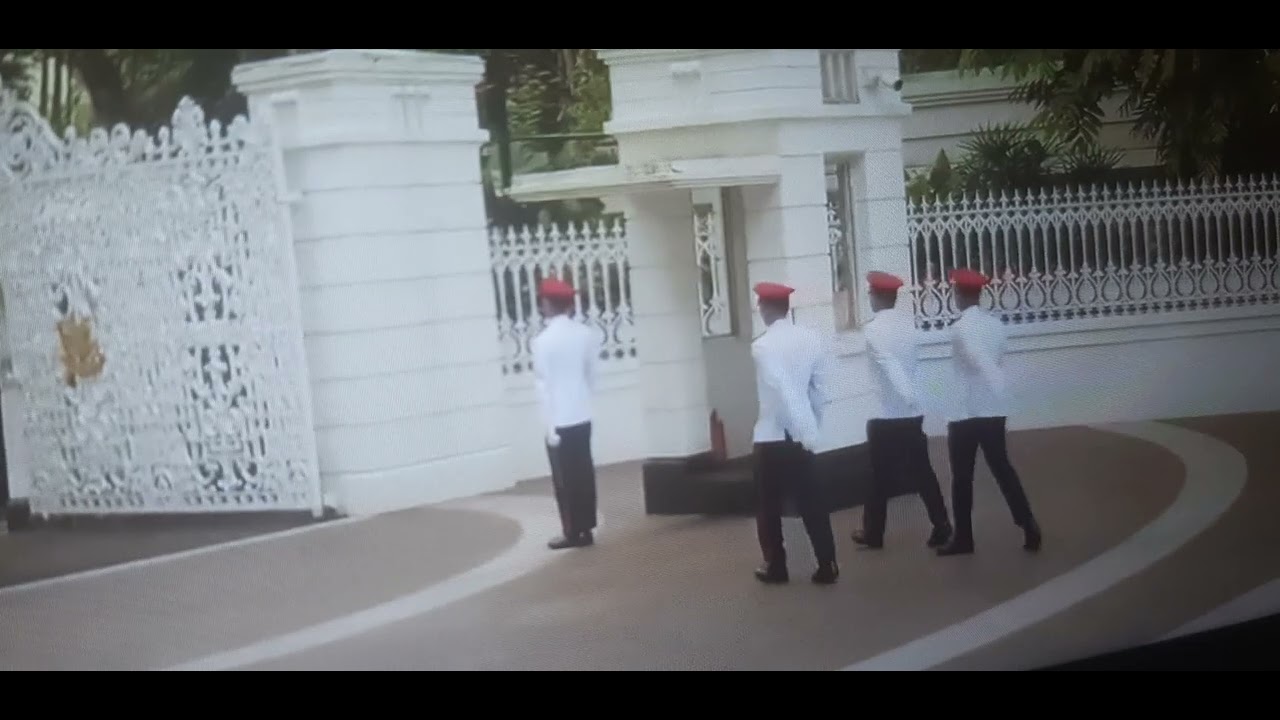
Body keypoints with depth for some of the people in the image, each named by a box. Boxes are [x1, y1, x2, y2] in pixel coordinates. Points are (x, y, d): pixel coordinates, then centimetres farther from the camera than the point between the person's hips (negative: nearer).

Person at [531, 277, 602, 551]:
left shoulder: (543, 340, -14)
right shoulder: (587, 334, 1)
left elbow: (543, 385, -14)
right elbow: (592, 374, 8)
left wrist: (549, 426, -10)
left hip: (559, 420, -5)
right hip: (583, 416, 5)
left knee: (564, 478, 3)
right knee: (584, 473, 11)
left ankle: (573, 533, 8)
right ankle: (586, 529, 16)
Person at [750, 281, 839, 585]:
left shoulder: (762, 346, -15)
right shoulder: (812, 339, 1)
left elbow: (784, 391, -20)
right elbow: (820, 388, 5)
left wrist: (805, 432, -17)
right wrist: (812, 426, 15)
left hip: (772, 436, -4)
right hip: (802, 435, 4)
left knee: (769, 505, 10)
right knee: (812, 502, 7)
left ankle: (776, 567, 15)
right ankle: (827, 566, 3)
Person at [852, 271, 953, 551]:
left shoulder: (872, 329, -12)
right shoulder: (909, 322, 4)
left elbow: (890, 365, -22)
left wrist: (910, 399, -25)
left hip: (885, 415, -4)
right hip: (913, 413, 5)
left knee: (880, 476, 7)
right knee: (921, 472, 9)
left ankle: (873, 534, 17)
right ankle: (941, 527, 3)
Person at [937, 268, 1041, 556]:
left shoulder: (960, 328, -14)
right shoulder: (996, 324, 6)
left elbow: (983, 365, -24)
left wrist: (1001, 395, -25)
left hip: (966, 411, -6)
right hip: (994, 410, 6)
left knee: (962, 476, 5)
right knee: (1002, 468, 12)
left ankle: (963, 538, 11)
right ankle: (1029, 527, 5)